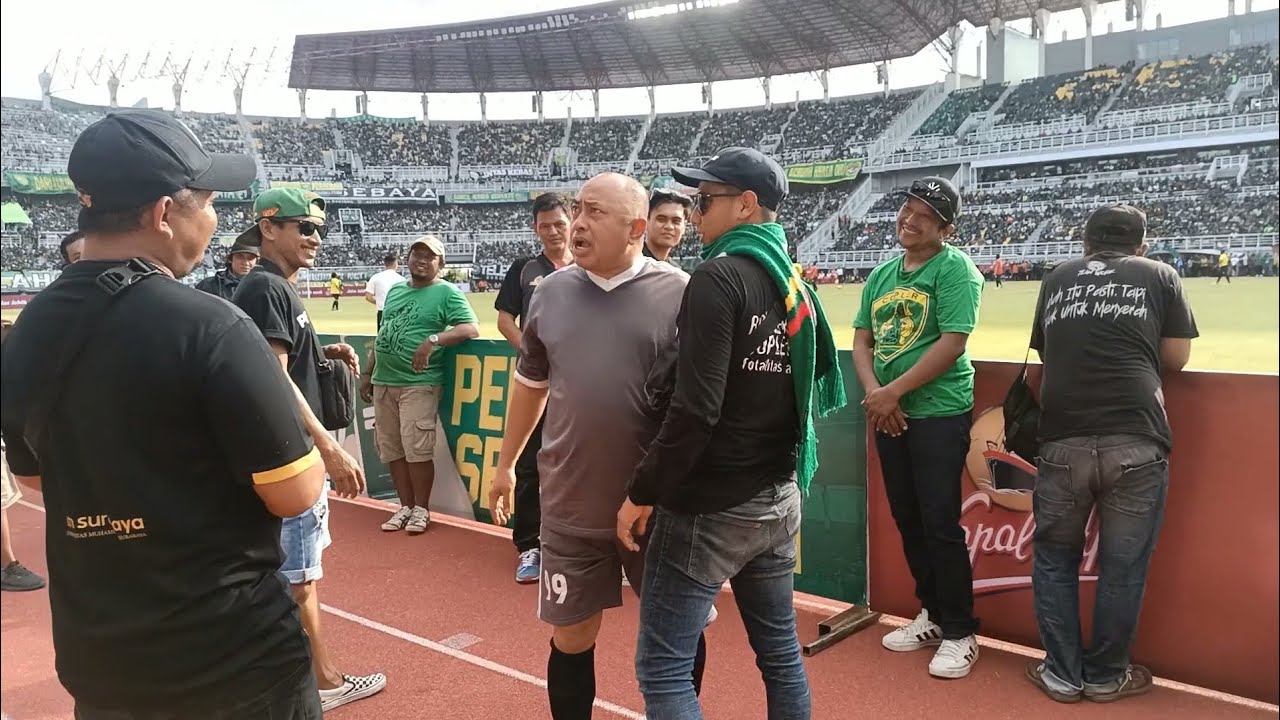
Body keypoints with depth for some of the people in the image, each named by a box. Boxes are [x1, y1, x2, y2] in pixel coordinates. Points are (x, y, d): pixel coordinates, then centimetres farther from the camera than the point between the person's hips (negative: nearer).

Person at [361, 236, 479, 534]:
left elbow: (472, 328, -18)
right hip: (383, 382, 7)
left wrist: (433, 339, -30)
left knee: (417, 450, -6)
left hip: (419, 383, -7)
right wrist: (368, 373, 19)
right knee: (391, 449, 11)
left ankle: (421, 509, 10)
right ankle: (405, 506, 23)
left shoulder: (447, 293, -5)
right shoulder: (395, 290, 16)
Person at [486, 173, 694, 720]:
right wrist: (506, 464, 19)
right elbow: (529, 384, 15)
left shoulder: (678, 294, -9)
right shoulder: (551, 291, 3)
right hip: (571, 507, 3)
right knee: (571, 636, 14)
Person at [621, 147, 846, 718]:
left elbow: (696, 408, -22)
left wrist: (642, 492, -14)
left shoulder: (719, 278, -16)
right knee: (781, 654, 18)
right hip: (779, 499, 9)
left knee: (662, 670, 0)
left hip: (709, 508, -9)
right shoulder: (797, 286, 10)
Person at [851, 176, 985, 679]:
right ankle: (932, 615, 31)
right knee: (907, 519, 14)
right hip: (889, 415, 7)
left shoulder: (954, 268, -9)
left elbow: (952, 343, -18)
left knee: (941, 525, -3)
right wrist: (873, 392, -6)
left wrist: (893, 391, -16)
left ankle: (960, 634, 13)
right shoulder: (883, 274, 13)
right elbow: (862, 339, 11)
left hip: (939, 414, -7)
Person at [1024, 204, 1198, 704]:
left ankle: (1062, 674, 23)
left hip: (1062, 440, 2)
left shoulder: (1057, 278, 19)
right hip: (1136, 441, -1)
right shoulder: (1159, 275, 13)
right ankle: (1105, 676, 25)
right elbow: (1175, 359, 13)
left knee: (1055, 558, 16)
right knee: (1123, 565, 12)